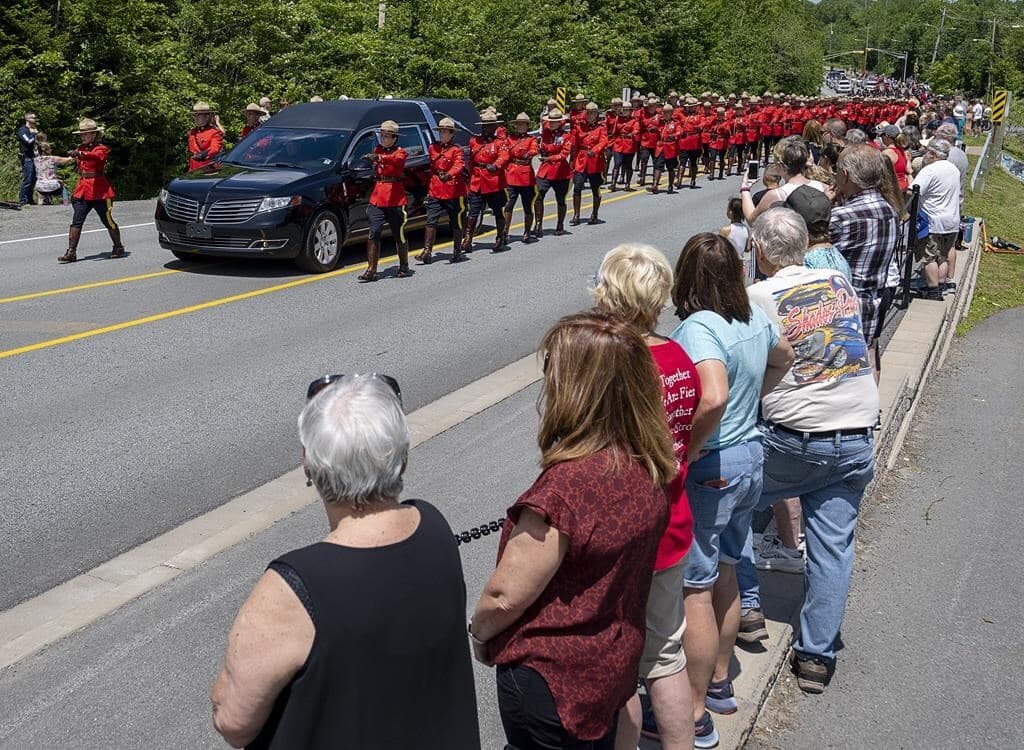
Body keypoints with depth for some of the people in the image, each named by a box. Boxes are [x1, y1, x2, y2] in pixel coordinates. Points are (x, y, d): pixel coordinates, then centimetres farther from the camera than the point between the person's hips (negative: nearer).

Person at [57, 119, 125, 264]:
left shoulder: (101, 148, -7)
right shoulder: (81, 148, 14)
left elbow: (96, 156, -32)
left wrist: (79, 154, -47)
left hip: (100, 191, -6)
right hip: (82, 190, 6)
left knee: (108, 221, 6)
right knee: (76, 222, -4)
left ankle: (118, 248, 24)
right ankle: (71, 252, -4)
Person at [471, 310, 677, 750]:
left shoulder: (564, 487, -33)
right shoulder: (649, 466, -8)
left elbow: (506, 595, -23)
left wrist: (479, 634, -5)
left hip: (554, 681, -7)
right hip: (617, 663, 7)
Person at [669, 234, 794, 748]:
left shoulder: (697, 327, -23)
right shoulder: (756, 318, 2)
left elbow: (713, 399, -39)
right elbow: (783, 357, 24)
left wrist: (685, 452, -25)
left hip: (708, 470, -9)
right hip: (750, 457, 9)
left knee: (694, 591, 3)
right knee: (723, 574, 23)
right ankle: (719, 682, 39)